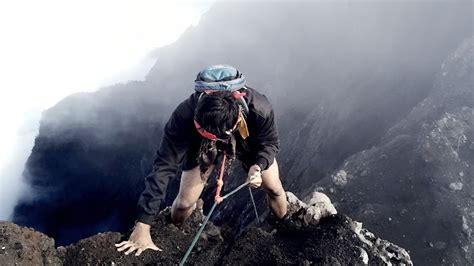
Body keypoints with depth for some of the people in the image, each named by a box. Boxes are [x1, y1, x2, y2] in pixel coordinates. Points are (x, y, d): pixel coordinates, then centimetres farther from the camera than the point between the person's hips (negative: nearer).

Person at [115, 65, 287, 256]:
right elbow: (164, 166, -39)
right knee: (185, 201, -5)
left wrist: (258, 166, -43)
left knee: (274, 188, 5)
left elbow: (271, 143, -19)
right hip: (200, 144, -1)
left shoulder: (260, 110, -42)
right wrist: (143, 226, -40)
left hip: (250, 141, 1)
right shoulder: (184, 116, -43)